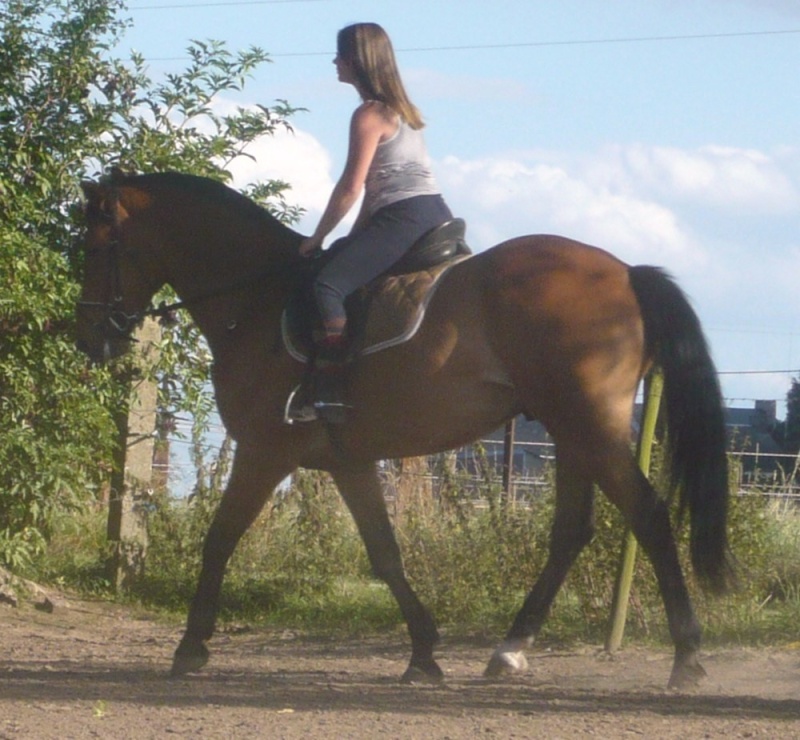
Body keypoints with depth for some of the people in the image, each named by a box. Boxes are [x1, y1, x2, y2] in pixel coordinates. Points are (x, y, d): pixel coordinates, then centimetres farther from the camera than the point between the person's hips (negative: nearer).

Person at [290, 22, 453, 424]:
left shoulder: (369, 115, -6)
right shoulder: (400, 109, 23)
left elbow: (351, 188, -10)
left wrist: (317, 239, 0)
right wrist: (354, 239, 22)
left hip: (405, 217, -10)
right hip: (436, 214, 10)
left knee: (328, 284, -21)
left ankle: (329, 392, -34)